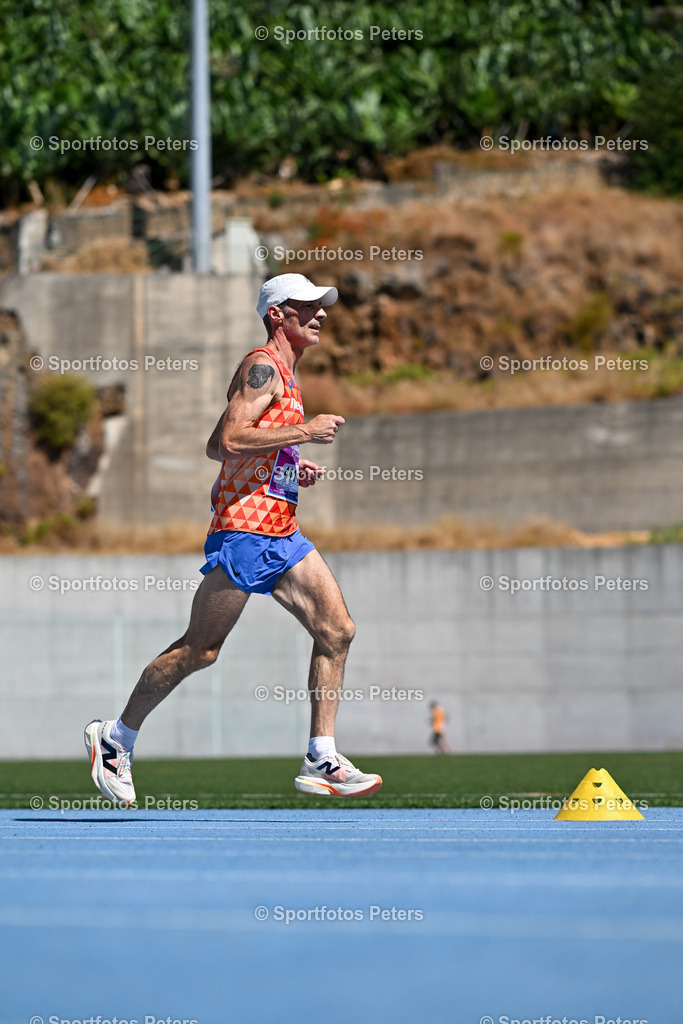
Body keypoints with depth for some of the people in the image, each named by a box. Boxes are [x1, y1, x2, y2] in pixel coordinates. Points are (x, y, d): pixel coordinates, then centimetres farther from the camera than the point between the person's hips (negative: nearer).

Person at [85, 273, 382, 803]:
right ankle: (116, 736, 11)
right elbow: (231, 439, -22)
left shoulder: (284, 376, 20)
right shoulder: (262, 366, -10)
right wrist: (303, 431, -18)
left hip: (282, 534, 10)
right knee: (200, 649, -4)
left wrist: (290, 466, 15)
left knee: (337, 630, -1)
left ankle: (321, 761, 0)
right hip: (244, 527, -10)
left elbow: (215, 446, 22)